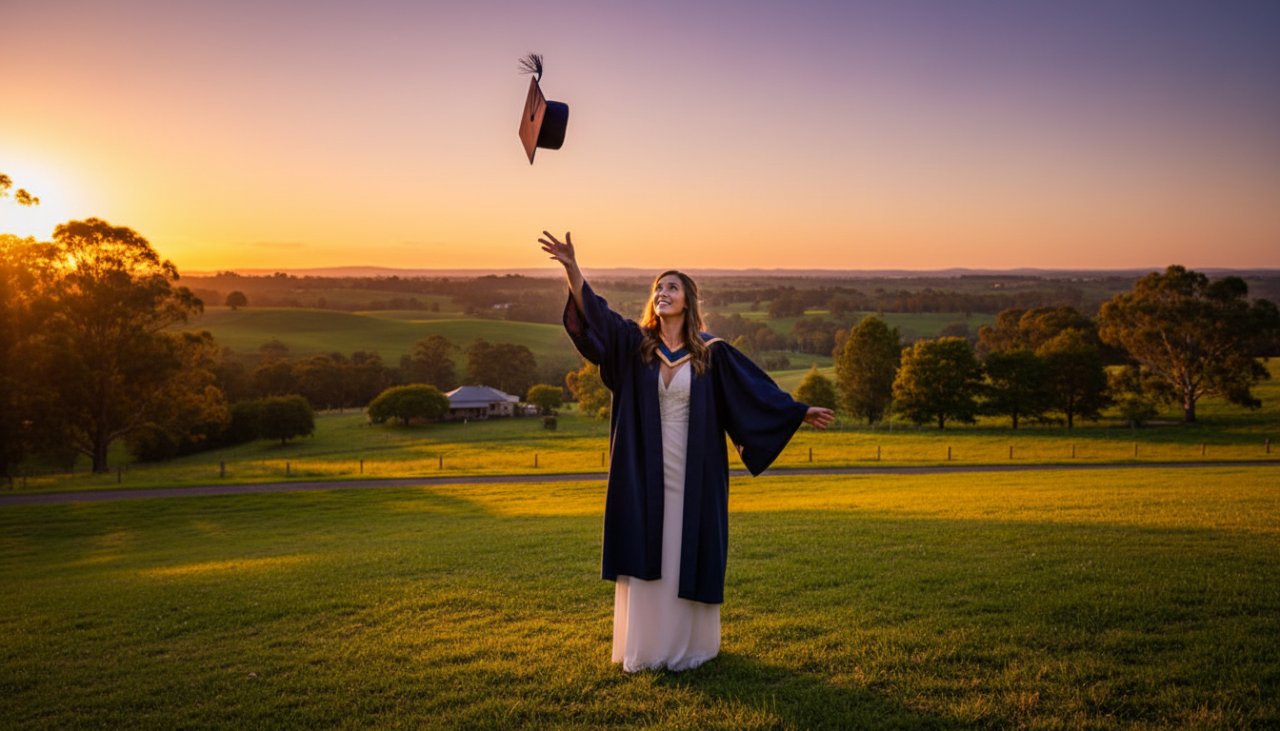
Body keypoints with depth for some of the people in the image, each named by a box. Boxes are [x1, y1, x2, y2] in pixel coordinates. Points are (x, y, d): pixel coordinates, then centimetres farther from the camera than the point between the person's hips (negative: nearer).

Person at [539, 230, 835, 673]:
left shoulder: (712, 353, 0)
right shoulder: (635, 344, 1)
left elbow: (757, 389, 3)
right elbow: (594, 316, -13)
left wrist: (801, 412, -3)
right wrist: (571, 269, -27)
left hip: (692, 474, -1)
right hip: (645, 473, 1)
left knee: (688, 557, 5)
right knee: (644, 555, 5)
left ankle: (688, 646, 20)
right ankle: (643, 649, 16)